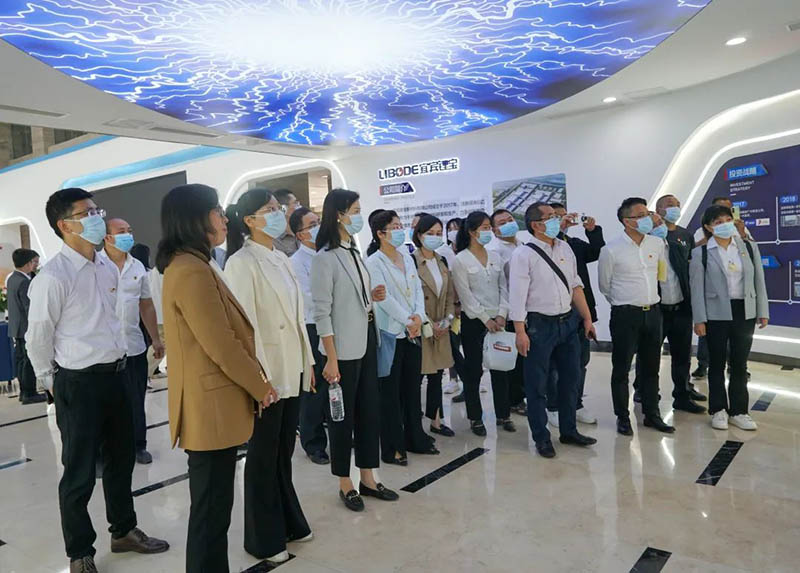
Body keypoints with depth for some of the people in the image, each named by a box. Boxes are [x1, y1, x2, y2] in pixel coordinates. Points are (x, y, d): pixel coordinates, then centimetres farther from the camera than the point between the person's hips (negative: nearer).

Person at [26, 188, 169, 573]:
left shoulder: (108, 268, 5)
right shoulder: (52, 278, -17)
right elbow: (37, 339, -8)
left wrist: (115, 364, 18)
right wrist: (53, 381, 4)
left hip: (115, 375, 7)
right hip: (79, 383, -7)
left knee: (121, 459, 20)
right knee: (80, 473, 9)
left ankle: (124, 531, 41)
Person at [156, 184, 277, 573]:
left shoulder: (188, 266, 13)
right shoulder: (192, 271, -20)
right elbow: (222, 346, -22)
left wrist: (255, 384, 13)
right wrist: (261, 387, -8)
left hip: (210, 405, 10)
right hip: (212, 408, -10)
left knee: (211, 506, 21)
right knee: (212, 509, 4)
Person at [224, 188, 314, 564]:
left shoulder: (282, 260, 11)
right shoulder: (241, 262, -14)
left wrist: (307, 360, 14)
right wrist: (259, 376, -20)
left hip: (291, 370, 7)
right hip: (266, 373, -7)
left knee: (284, 452, 19)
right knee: (264, 456, 8)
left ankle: (289, 522, 36)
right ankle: (264, 538, 25)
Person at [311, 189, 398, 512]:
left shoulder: (354, 252, 11)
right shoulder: (325, 258, -14)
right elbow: (322, 312, -17)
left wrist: (372, 297, 0)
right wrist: (331, 359, -20)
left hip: (366, 342, 8)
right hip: (343, 348, -8)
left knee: (370, 410, 13)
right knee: (342, 415, 6)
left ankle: (368, 479, 27)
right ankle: (345, 484, 22)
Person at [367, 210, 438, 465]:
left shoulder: (407, 257, 12)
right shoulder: (374, 263, -8)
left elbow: (418, 289, 8)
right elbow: (383, 297, -16)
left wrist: (419, 316, -8)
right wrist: (408, 321, -17)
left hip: (413, 332, 7)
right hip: (391, 333, -6)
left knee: (413, 386, 14)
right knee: (391, 391, 2)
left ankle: (415, 438, 28)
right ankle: (392, 447, 14)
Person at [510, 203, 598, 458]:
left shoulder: (565, 248, 8)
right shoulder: (524, 255, -12)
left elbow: (576, 286, 12)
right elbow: (517, 295, -14)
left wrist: (587, 318, 11)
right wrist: (520, 332, -18)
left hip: (568, 322, 7)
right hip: (540, 325, -6)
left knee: (570, 378, 17)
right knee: (537, 384, 4)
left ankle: (569, 430, 34)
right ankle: (541, 438, 21)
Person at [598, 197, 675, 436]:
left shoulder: (657, 244, 3)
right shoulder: (611, 250, -11)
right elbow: (605, 286, 1)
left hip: (653, 311, 5)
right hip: (625, 315, -5)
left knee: (651, 367, 14)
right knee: (621, 368, 4)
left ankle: (652, 414, 27)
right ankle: (622, 417, 17)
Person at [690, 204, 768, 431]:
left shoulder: (750, 247, 5)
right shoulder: (700, 253, -4)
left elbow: (759, 281, 7)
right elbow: (697, 288, -6)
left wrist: (763, 311, 4)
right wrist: (699, 319, -10)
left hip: (745, 312, 3)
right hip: (716, 314, -3)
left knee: (740, 363, 10)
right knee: (717, 363, 7)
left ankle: (738, 411, 21)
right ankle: (718, 410, 20)